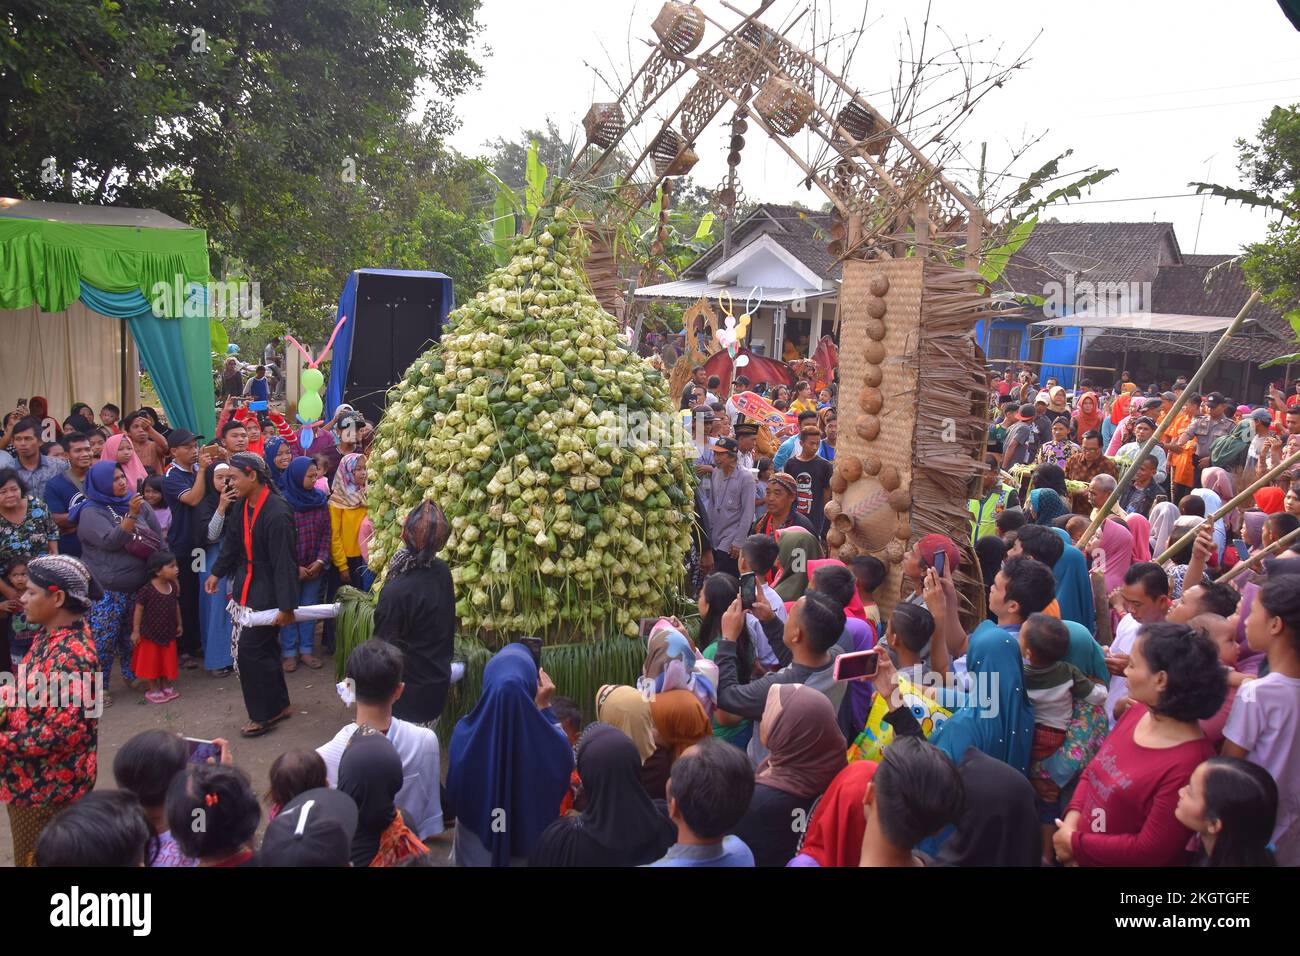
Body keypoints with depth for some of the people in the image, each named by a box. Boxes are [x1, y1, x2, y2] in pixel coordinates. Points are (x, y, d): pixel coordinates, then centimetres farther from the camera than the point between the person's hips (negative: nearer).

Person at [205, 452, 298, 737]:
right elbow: (232, 540, 18)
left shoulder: (277, 514, -25)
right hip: (247, 584, 8)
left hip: (267, 590, -8)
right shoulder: (244, 506, 1)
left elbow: (284, 562, -24)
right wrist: (217, 572, 21)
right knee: (264, 648, 15)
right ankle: (279, 705, 29)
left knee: (251, 649, -4)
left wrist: (286, 606, -22)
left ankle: (263, 714, 11)